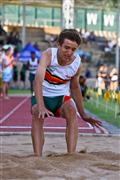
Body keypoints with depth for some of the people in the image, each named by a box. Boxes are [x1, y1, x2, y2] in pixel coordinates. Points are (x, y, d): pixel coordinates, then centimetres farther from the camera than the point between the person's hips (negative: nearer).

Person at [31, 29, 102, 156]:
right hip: (43, 96, -2)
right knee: (37, 114, -32)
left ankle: (71, 155, -34)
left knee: (72, 110, -29)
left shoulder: (77, 62, -10)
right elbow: (38, 80, -36)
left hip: (62, 97, 2)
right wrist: (41, 107, -50)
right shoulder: (48, 55, -22)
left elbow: (75, 87, 7)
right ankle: (38, 157, -34)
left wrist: (83, 115, 12)